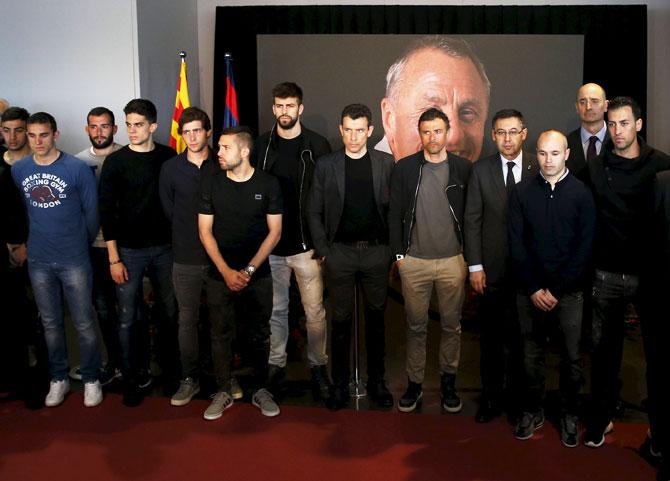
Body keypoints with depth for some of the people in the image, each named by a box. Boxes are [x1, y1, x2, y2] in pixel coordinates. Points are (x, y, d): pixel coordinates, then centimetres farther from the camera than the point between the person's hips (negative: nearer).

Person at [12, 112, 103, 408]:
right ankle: (59, 379, 29)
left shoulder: (77, 169, -10)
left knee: (84, 323, 4)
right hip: (38, 261, 3)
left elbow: (91, 212, -2)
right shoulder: (18, 170, 1)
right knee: (50, 323, 14)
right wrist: (35, 241, 14)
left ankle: (91, 380, 20)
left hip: (74, 261, -3)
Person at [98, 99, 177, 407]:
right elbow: (107, 211, -4)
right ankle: (134, 378, 18)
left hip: (165, 247, 2)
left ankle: (171, 368, 28)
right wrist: (114, 258, -8)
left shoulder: (169, 157, 3)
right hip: (129, 250, -2)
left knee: (170, 312, 10)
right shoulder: (116, 162, -4)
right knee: (128, 318, 2)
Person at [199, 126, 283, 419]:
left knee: (259, 334, 9)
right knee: (220, 334, 6)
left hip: (258, 275, 0)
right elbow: (205, 231, 0)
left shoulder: (268, 184, -3)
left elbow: (274, 232, -2)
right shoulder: (211, 182, -1)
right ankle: (223, 392, 21)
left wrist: (249, 269, -9)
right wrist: (227, 271, -9)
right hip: (221, 274, 1)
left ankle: (260, 389, 24)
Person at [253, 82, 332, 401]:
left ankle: (318, 366, 20)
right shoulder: (262, 145, 4)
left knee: (314, 311, 2)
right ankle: (276, 362, 28)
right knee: (275, 309, 13)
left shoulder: (317, 146, -3)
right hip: (270, 243, 2)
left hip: (306, 244, -2)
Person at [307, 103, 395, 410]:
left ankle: (376, 382, 24)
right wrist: (323, 251, -2)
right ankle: (340, 385, 19)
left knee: (376, 319, 11)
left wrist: (394, 249, -2)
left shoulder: (386, 163, 2)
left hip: (376, 250, 1)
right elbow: (314, 212, 4)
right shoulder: (326, 165, 1)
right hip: (340, 252, -1)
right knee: (341, 321, 7)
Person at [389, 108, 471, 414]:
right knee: (416, 326, 9)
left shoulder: (463, 168, 1)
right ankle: (414, 384, 22)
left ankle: (448, 383, 26)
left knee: (451, 326, 10)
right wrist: (398, 253, -2)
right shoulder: (405, 168, 0)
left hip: (453, 261, 1)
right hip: (414, 262, 0)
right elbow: (395, 213, 2)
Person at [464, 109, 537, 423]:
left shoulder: (539, 168, -2)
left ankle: (516, 395, 27)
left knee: (521, 336, 10)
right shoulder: (481, 170, 0)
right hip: (492, 268, 1)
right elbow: (472, 220, 0)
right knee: (491, 337, 10)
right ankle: (491, 397, 24)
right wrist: (475, 266, -4)